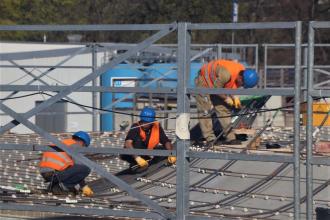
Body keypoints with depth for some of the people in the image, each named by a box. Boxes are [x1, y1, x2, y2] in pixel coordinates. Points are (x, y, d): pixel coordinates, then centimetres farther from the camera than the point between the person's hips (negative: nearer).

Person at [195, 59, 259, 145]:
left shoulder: (242, 72, -13)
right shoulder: (226, 74, -40)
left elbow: (232, 86, 3)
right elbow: (216, 88, -28)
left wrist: (235, 97, -11)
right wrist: (226, 98, -16)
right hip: (204, 81, -8)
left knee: (224, 109, 3)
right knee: (205, 111, -10)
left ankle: (230, 137, 4)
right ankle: (210, 139, -8)